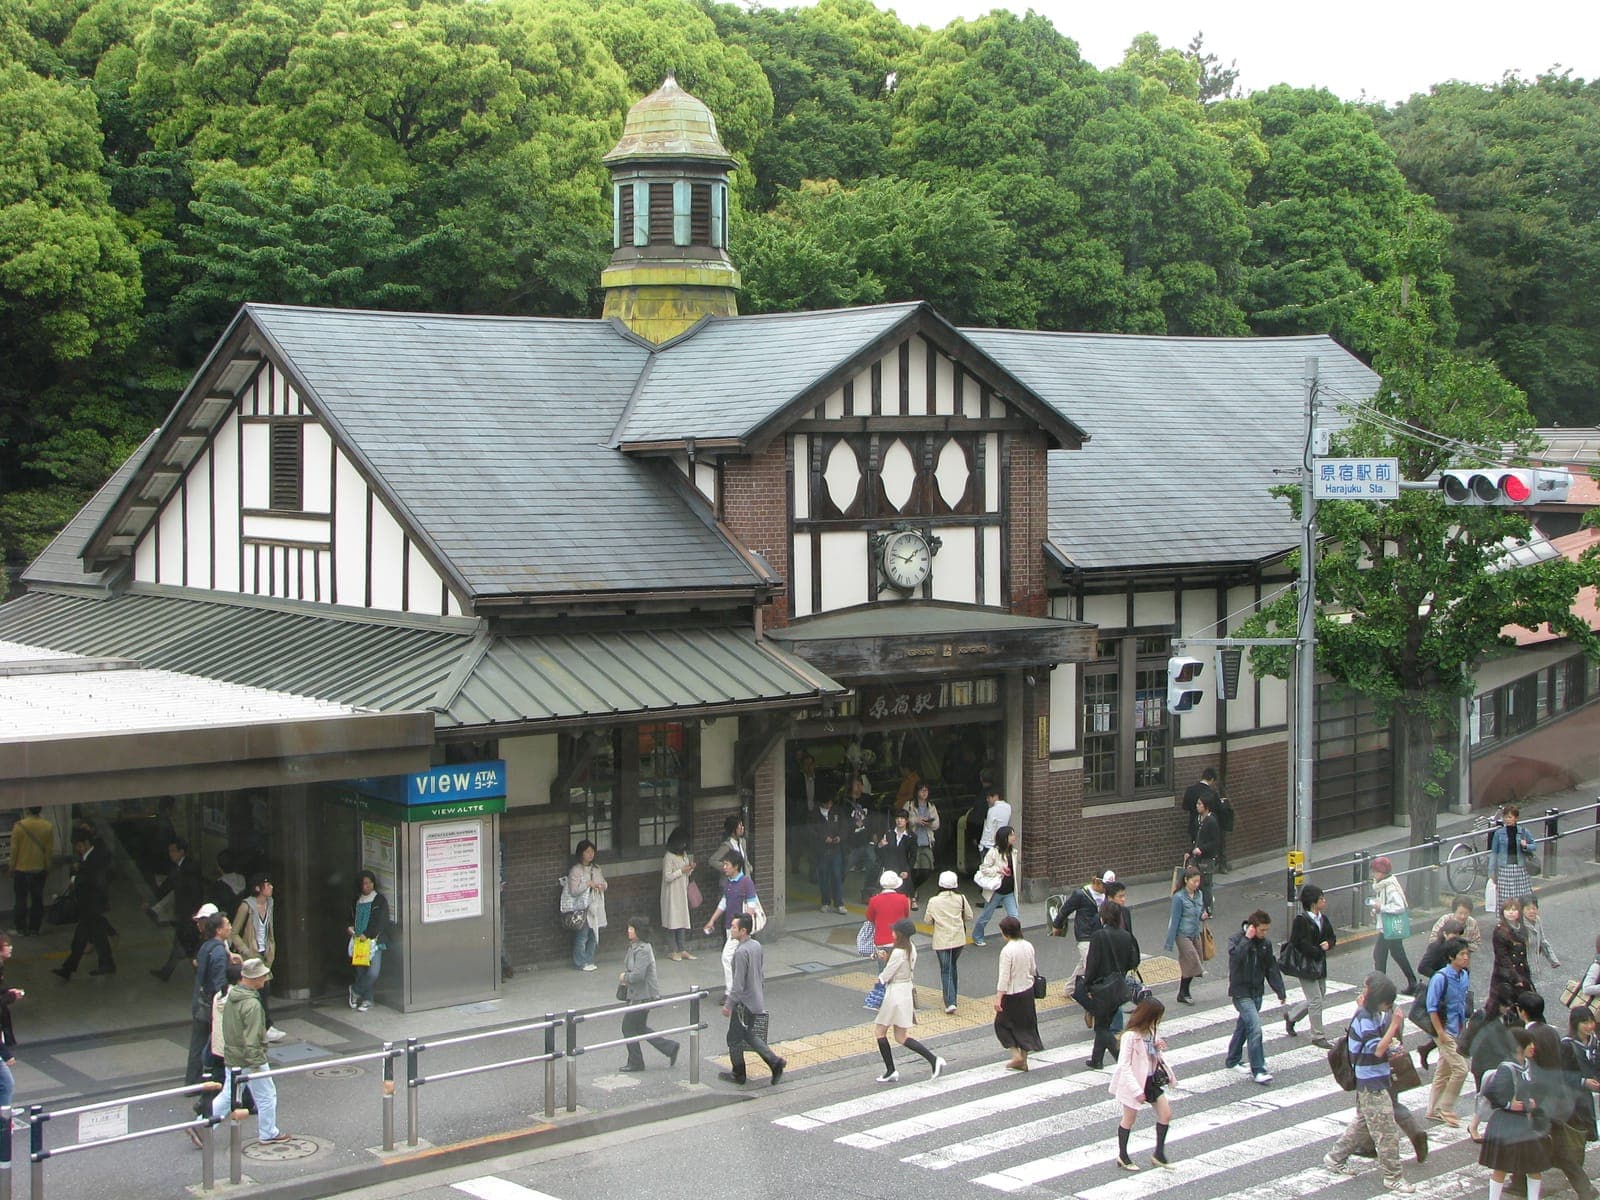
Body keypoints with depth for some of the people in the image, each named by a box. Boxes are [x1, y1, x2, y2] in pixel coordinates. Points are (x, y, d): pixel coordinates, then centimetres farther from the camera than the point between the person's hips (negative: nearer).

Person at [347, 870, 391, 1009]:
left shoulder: (380, 900, -2)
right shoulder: (357, 900, 13)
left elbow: (381, 922, -9)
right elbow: (351, 918, 25)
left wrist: (367, 934, -16)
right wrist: (349, 927, 3)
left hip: (374, 940, -4)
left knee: (373, 972, -15)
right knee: (361, 971, 2)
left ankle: (355, 991, 6)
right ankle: (366, 999, 15)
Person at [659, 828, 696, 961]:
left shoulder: (684, 854, 12)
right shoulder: (668, 857, -13)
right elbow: (667, 877, -17)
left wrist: (690, 869, 2)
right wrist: (681, 871, -17)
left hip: (683, 893, 7)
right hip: (673, 894, -7)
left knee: (683, 921, 5)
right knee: (674, 921, -5)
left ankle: (682, 950, 7)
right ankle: (675, 951, 0)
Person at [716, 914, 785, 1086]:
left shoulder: (741, 952, -24)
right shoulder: (756, 946, 3)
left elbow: (738, 984, -23)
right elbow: (762, 972, 13)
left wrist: (728, 1004, -14)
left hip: (744, 1003, -8)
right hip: (758, 1001, 8)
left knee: (734, 1039, 9)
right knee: (750, 1036, 20)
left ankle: (738, 1075, 21)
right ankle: (775, 1062, 11)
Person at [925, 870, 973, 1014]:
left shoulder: (933, 901, -9)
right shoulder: (961, 899, -5)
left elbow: (928, 921, -1)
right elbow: (969, 917, 3)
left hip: (941, 940, -2)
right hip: (958, 939, 2)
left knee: (946, 970, 1)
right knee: (952, 966, 23)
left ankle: (950, 1002, -12)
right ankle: (952, 996, 32)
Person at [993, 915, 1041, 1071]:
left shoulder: (1007, 950, -21)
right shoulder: (1028, 946, -1)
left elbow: (1004, 977, -22)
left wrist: (998, 998, -20)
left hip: (1012, 994, -7)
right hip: (1028, 990, 7)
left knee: (1002, 1024, 11)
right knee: (1025, 1025, 16)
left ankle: (1016, 1055, 2)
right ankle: (1023, 1060, 22)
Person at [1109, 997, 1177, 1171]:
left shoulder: (1152, 1031, 0)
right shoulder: (1130, 1036, -24)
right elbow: (1124, 1065, -24)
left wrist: (1159, 1047, -6)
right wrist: (1136, 1090, -27)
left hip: (1152, 1080, 7)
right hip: (1134, 1083, -7)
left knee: (1166, 1114, 4)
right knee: (1129, 1120, 9)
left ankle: (1159, 1154, 19)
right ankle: (1122, 1156, 27)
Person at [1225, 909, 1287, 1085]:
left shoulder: (1265, 943, 3)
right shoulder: (1236, 940, -13)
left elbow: (1272, 969, 10)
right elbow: (1236, 956, -34)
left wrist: (1281, 992, 8)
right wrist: (1247, 939, -27)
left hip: (1257, 992, 6)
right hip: (1241, 993, -6)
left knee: (1244, 1025, 19)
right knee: (1255, 1028, -16)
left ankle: (1233, 1060, 36)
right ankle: (1258, 1070, -14)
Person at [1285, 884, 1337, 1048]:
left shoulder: (1323, 918, 7)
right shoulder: (1301, 920, -17)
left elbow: (1332, 937, 14)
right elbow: (1299, 943, -21)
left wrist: (1328, 944, -10)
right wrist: (1319, 951, -17)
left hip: (1320, 966, 8)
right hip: (1305, 965, -8)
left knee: (1320, 998, 17)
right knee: (1316, 1000, -5)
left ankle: (1291, 1017, 37)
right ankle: (1318, 1036, 6)